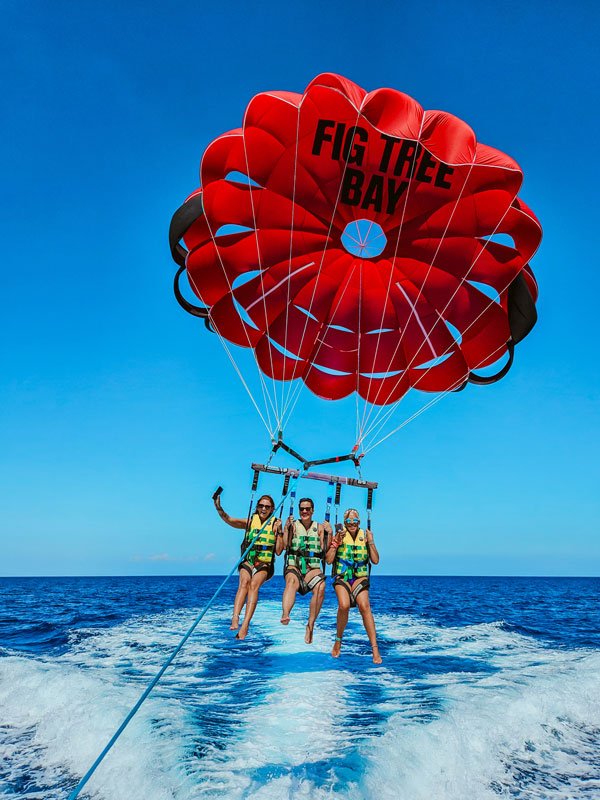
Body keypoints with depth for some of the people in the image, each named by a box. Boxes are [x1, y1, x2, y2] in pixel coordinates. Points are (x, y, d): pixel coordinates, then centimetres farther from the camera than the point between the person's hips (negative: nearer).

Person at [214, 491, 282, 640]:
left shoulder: (275, 524, 6)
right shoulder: (250, 521, 9)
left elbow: (278, 551, 2)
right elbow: (229, 520, -7)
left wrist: (279, 532, -8)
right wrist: (218, 507, -23)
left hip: (265, 564, -1)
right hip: (248, 561, 1)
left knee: (254, 584, -28)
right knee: (244, 582, -29)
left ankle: (245, 625, -38)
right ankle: (235, 619, -40)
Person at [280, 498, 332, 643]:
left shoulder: (320, 527, 15)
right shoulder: (292, 525, 11)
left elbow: (325, 550, 6)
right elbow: (284, 546, 0)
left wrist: (329, 534, -6)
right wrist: (287, 528, -10)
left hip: (313, 568, 1)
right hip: (293, 566, -1)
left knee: (321, 586, -32)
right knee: (291, 581, -37)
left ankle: (310, 625, -25)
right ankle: (285, 615, -58)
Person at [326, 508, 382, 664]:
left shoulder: (365, 536, 4)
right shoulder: (339, 536, 0)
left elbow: (375, 560, 0)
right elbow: (329, 560, -6)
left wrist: (371, 542, -10)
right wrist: (336, 542, -15)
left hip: (360, 577, 1)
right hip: (341, 577, -1)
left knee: (364, 606, -24)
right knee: (344, 605, -26)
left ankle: (375, 649, -19)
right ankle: (338, 641, -1)